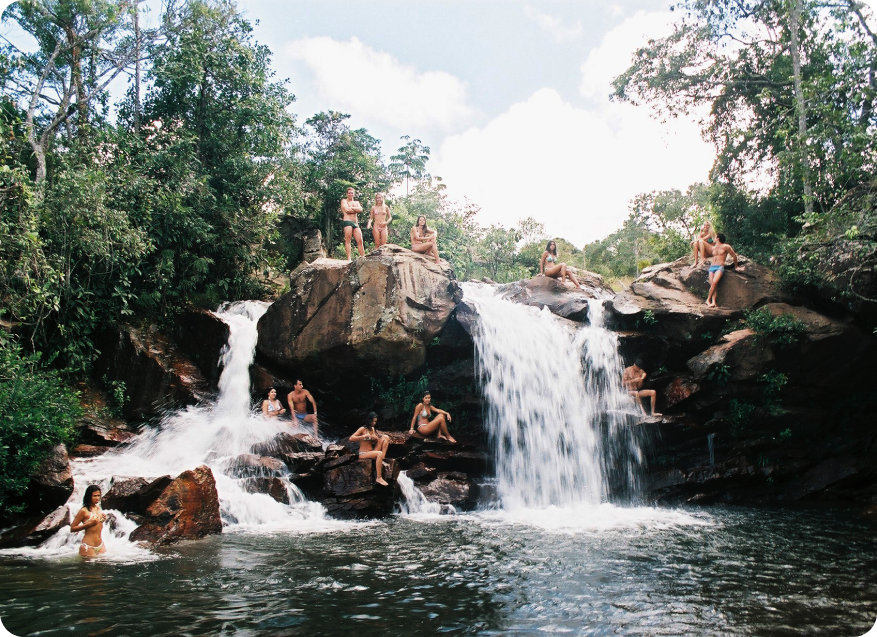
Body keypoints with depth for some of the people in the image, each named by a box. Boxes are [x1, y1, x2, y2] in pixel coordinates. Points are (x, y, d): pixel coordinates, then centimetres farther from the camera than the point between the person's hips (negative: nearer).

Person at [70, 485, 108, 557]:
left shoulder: (98, 508, 10)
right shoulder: (84, 511, -10)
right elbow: (72, 529, -11)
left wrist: (103, 519, 7)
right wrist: (89, 524, -18)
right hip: (88, 546, -6)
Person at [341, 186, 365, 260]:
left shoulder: (356, 202, 25)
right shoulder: (344, 201, 10)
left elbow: (360, 209, 4)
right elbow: (347, 209, -9)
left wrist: (351, 208, -3)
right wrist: (355, 210, 3)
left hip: (356, 223, 5)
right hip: (347, 222, -5)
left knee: (360, 241, -2)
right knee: (348, 240, -11)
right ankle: (349, 259, -16)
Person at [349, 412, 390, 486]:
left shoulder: (373, 429, 11)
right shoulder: (363, 429, -8)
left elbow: (377, 442, 16)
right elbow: (351, 439, -17)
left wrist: (376, 439, -7)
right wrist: (364, 436, -24)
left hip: (373, 452, 7)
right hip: (363, 454, -7)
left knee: (386, 437, -6)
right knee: (380, 453, -36)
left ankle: (382, 459, -15)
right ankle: (379, 478, -33)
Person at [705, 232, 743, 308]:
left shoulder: (726, 247, 4)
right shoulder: (713, 248, 22)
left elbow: (734, 256, 10)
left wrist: (736, 267, 15)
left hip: (720, 267, -5)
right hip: (712, 267, 5)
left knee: (715, 282, -28)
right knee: (712, 284, -14)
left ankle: (708, 300, -25)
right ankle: (713, 302, -24)